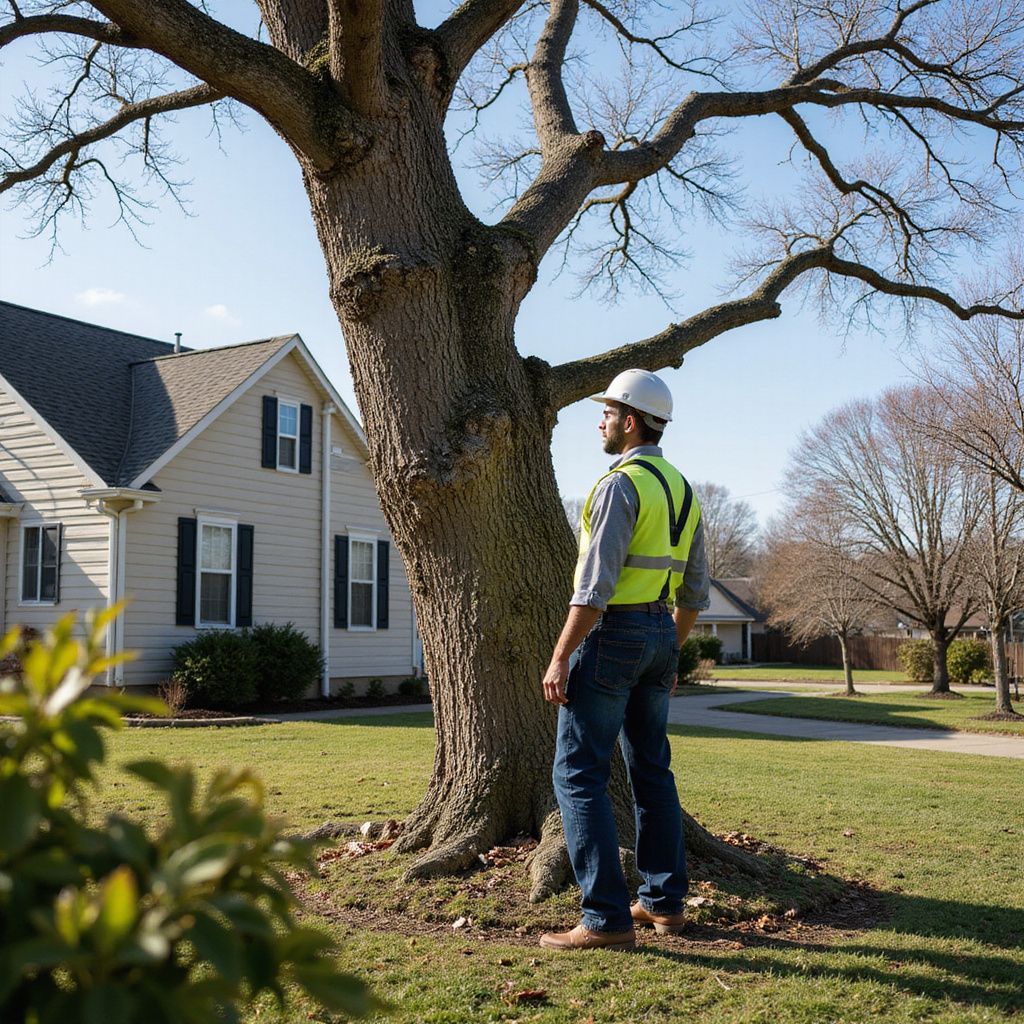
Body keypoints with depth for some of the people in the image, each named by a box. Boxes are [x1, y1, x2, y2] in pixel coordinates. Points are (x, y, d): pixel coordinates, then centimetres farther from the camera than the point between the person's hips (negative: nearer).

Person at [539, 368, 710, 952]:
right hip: (661, 633, 9)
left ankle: (608, 919, -8)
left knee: (579, 773, -5)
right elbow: (695, 588, 17)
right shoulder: (682, 490, 13)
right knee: (652, 769, 15)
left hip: (613, 632, -9)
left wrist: (560, 658, -19)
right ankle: (664, 901, 22)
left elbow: (596, 583, -22)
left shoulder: (621, 484, -15)